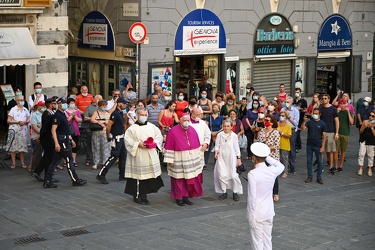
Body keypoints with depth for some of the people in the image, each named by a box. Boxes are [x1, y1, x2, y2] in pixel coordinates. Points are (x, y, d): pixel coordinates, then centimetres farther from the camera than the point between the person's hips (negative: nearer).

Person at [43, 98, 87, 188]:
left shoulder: (63, 114, 17)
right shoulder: (57, 115, -14)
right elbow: (53, 130, -21)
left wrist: (71, 139, 26)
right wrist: (56, 143, -27)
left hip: (65, 140, 10)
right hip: (62, 141, -10)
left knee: (55, 161, 8)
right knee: (69, 160, -1)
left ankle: (47, 182, 8)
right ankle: (75, 180, 7)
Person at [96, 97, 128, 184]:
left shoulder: (121, 113, 11)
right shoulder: (115, 113, -18)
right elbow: (108, 126, -22)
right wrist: (108, 137, -15)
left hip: (121, 138, 10)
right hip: (116, 138, -10)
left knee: (123, 156, 13)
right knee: (114, 157, -11)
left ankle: (122, 175, 21)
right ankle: (101, 175, -10)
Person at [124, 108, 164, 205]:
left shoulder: (152, 127, 8)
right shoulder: (132, 128, -4)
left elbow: (159, 137, 12)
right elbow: (128, 140, -7)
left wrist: (154, 143, -6)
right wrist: (138, 144, -17)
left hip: (150, 156, 4)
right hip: (138, 156, -4)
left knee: (148, 175, 5)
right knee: (138, 176, -3)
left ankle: (144, 195, 17)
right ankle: (137, 196, 8)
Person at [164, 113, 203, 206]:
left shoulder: (192, 130, 5)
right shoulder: (173, 131, -11)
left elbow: (197, 145, 12)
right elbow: (169, 147, -11)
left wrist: (197, 159, 12)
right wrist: (170, 160, -14)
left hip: (191, 160, 5)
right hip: (179, 161, -5)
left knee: (190, 179, 8)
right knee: (179, 180, 3)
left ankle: (186, 196, 20)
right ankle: (179, 198, 16)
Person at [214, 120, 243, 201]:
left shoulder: (234, 136, -2)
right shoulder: (220, 135, 1)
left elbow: (236, 148, 3)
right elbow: (217, 145, 6)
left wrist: (239, 158, 2)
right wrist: (216, 152, -12)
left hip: (231, 158, -1)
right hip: (221, 158, 1)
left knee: (234, 176, -4)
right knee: (222, 175, -3)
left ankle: (235, 192, 10)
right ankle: (224, 192, 12)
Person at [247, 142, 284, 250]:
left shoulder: (252, 174, -20)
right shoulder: (272, 171, -5)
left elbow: (252, 197, -19)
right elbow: (281, 166, 20)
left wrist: (251, 217, -11)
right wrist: (267, 158, 14)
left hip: (257, 214, -5)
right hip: (269, 213, 5)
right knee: (268, 241, 15)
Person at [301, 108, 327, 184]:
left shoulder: (322, 124, -2)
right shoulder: (309, 122, 3)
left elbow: (324, 136, -3)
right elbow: (302, 128, -9)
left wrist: (323, 147, -8)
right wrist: (304, 121, -25)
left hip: (318, 146, -2)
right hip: (309, 145, 2)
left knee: (320, 162, 3)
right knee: (309, 161, 8)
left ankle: (319, 177, 13)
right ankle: (309, 177, 17)